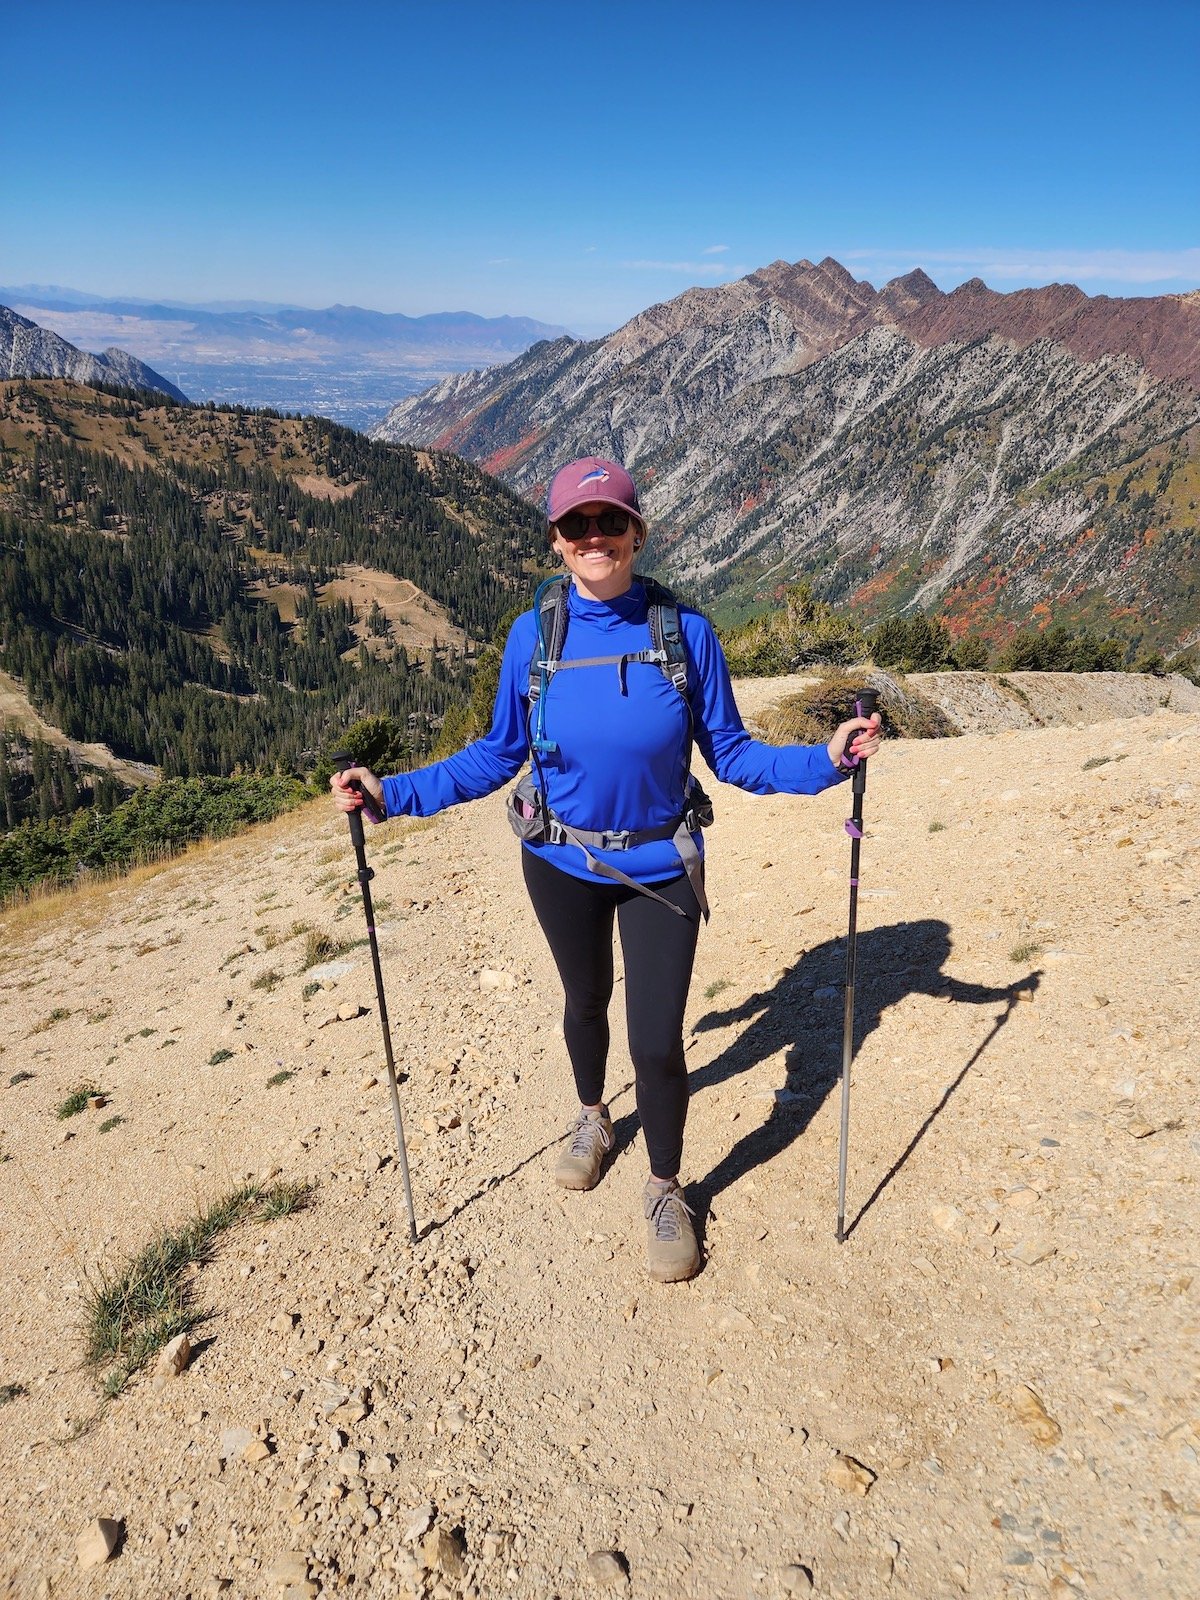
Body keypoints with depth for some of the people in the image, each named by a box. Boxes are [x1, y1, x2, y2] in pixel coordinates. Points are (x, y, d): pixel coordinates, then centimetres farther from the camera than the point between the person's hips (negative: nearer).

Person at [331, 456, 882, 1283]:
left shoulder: (686, 630, -14)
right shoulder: (533, 635, -10)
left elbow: (730, 752, -7)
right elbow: (496, 755, -2)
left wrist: (825, 759, -19)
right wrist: (392, 792, -9)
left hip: (661, 868, -1)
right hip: (562, 865, 2)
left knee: (658, 1042, -2)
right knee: (585, 1003, 23)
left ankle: (666, 1193, 28)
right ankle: (593, 1119, 56)